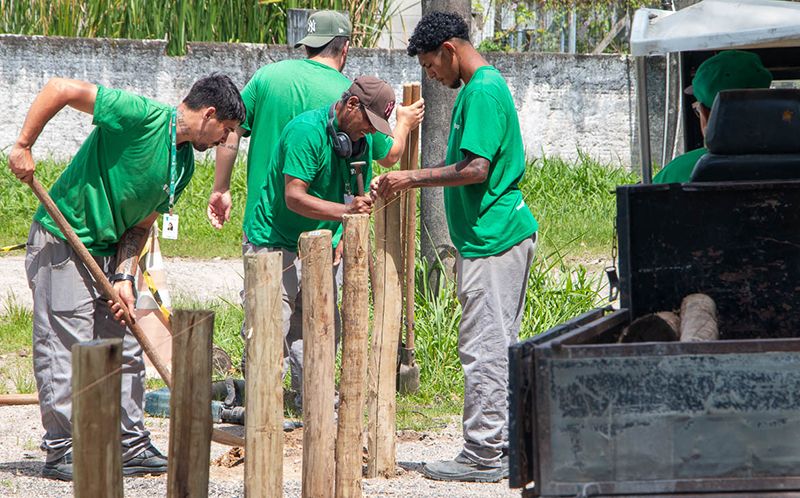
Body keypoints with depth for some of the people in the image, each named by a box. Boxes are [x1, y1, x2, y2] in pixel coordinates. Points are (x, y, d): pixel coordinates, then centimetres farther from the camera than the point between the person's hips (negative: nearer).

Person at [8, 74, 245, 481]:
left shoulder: (184, 165, 7)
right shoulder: (142, 117, -20)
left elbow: (140, 224, 9)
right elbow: (60, 89, -22)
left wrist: (124, 278, -4)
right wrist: (23, 147, -22)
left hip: (109, 252, 9)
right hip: (62, 244, -9)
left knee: (125, 350, 10)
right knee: (66, 349, -6)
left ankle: (132, 448, 17)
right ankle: (62, 452, 0)